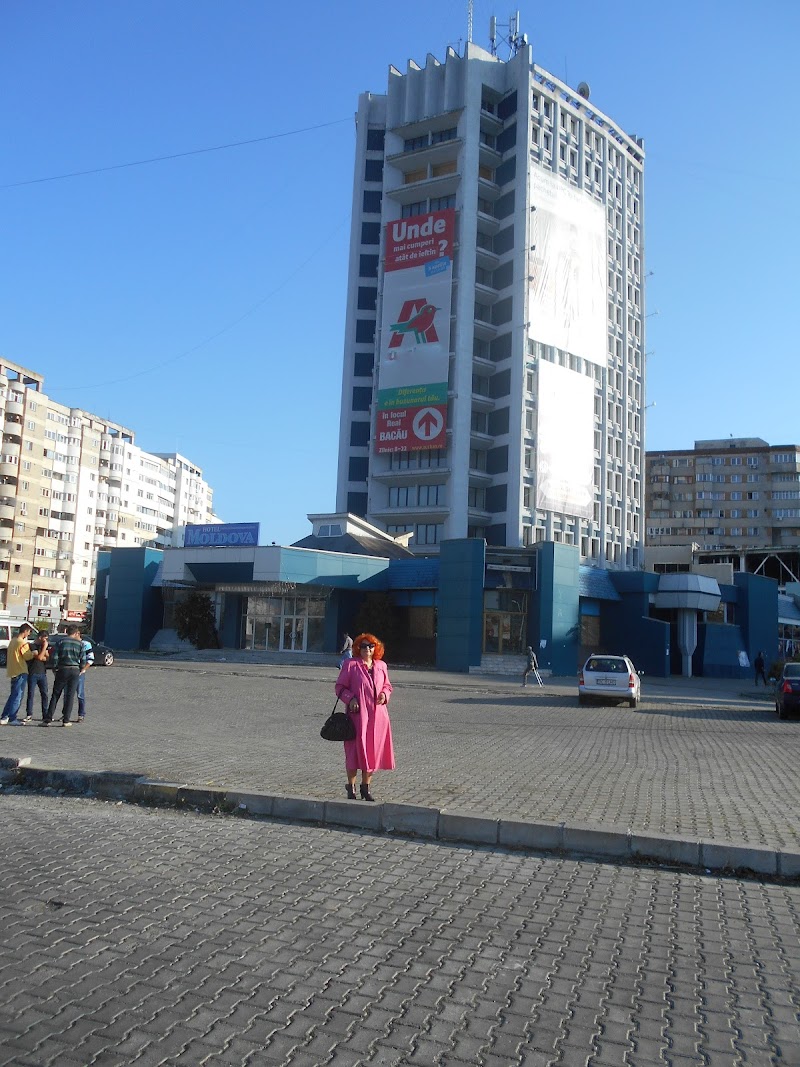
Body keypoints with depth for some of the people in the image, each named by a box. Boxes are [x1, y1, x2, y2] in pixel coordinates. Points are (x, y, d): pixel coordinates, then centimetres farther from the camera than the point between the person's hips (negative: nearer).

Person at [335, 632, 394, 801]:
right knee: (355, 750, 0)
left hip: (377, 715, 4)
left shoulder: (381, 666, 10)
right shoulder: (350, 665, -2)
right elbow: (340, 687, 0)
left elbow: (387, 685, 21)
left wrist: (384, 694, 0)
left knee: (373, 751, 8)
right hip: (357, 713, -4)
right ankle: (351, 788, 16)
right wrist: (350, 699, -15)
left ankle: (366, 787, 23)